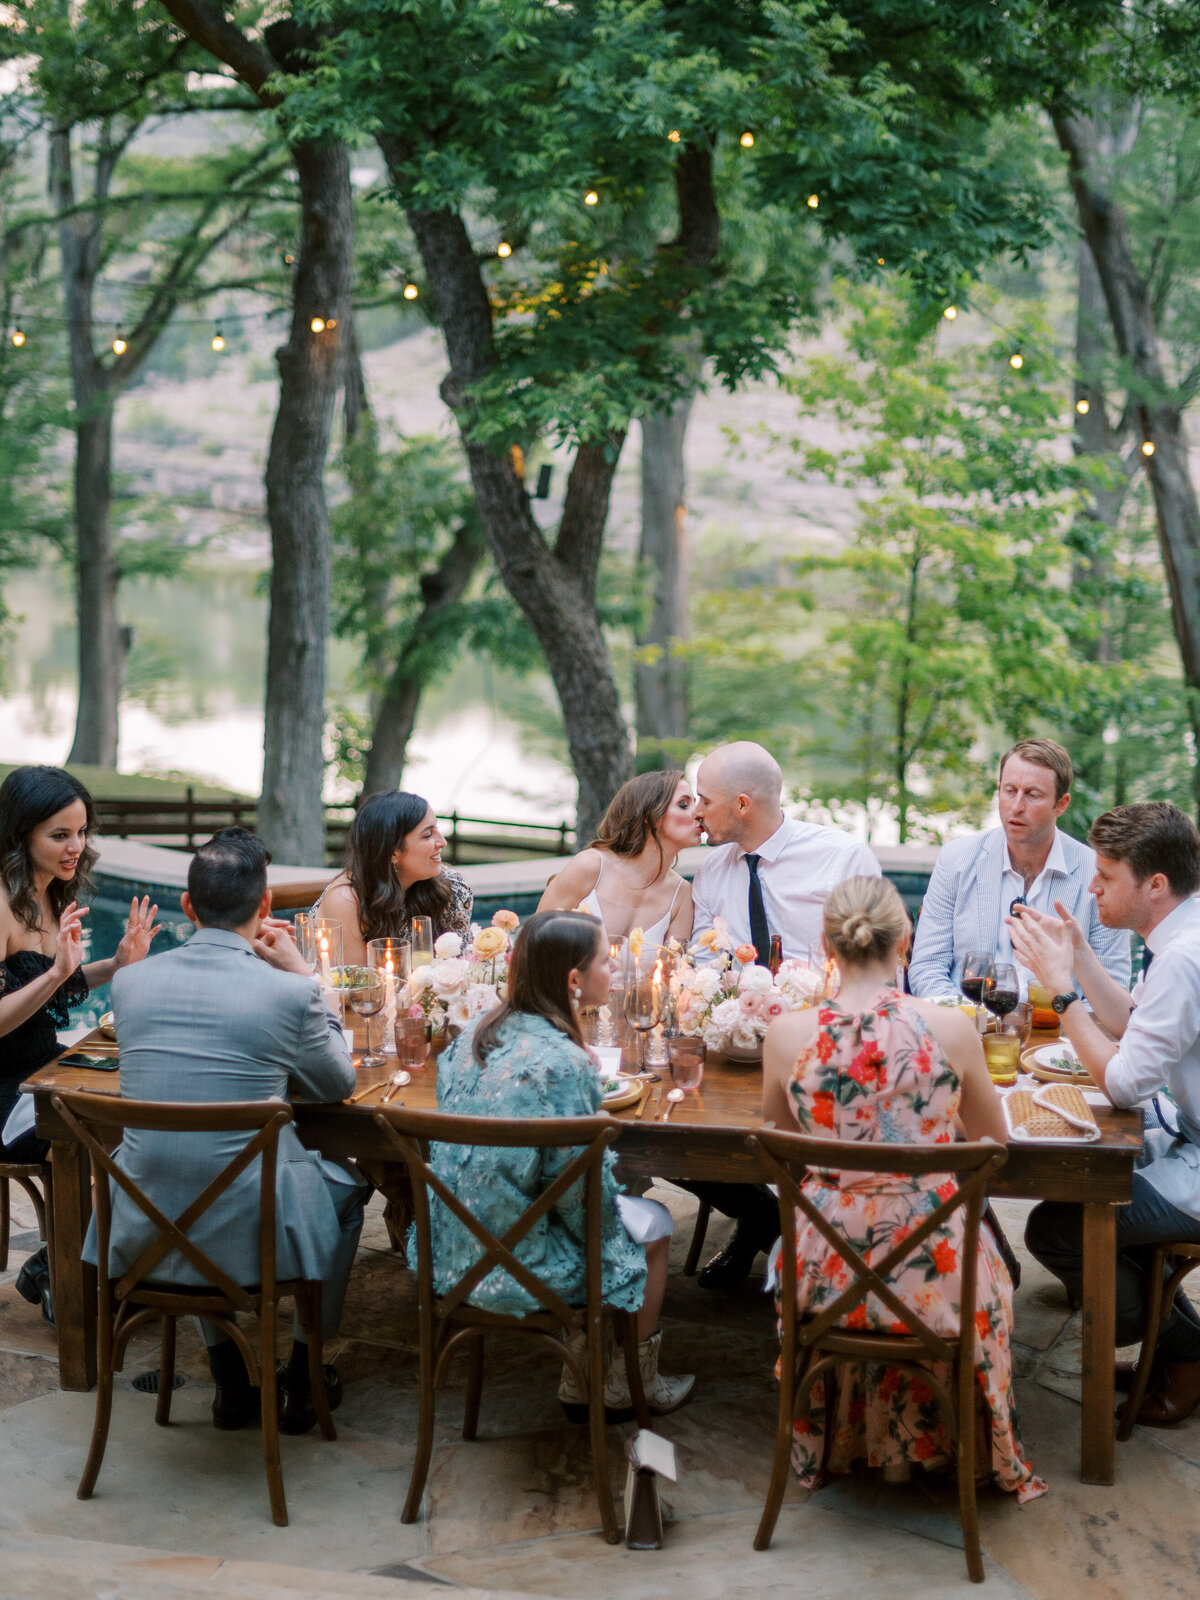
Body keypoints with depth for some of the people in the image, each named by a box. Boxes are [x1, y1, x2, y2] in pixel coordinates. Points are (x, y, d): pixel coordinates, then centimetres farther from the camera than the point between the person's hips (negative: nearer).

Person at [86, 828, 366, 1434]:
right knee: (343, 1181, 28)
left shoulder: (129, 981, -4)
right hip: (245, 1236, -4)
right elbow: (338, 1084, 5)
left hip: (141, 1235, 4)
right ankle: (302, 1380, 36)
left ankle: (231, 1383, 41)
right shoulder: (289, 994, -15)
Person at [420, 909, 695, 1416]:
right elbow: (579, 1190, -20)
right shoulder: (564, 1064, -25)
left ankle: (580, 1383, 31)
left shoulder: (475, 1033, 0)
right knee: (653, 1223, 17)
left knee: (622, 1207, 27)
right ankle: (634, 1386, 35)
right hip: (517, 1268, -7)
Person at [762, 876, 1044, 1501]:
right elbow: (995, 1144, 3)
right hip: (931, 1273, -1)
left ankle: (832, 1444, 53)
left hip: (828, 1275, 1)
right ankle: (911, 1442, 51)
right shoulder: (950, 1029, -14)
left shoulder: (787, 1034, -11)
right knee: (990, 1262, 34)